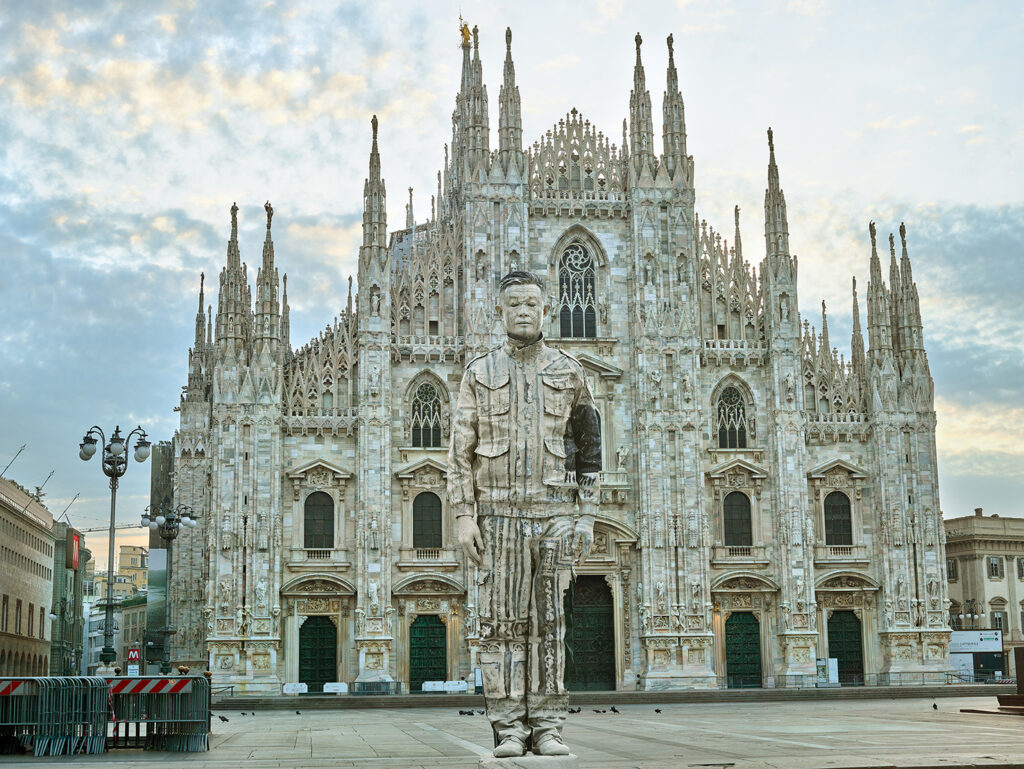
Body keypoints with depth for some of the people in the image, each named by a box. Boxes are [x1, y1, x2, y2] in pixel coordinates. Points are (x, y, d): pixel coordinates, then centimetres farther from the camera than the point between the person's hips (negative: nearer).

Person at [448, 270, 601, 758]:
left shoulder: (568, 371, 9)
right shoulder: (480, 373, 7)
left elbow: (589, 448, 11)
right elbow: (460, 451, 4)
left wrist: (586, 516, 4)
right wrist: (464, 515, -5)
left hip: (554, 513, 1)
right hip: (498, 513, 0)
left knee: (549, 623, 2)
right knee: (502, 622, -1)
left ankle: (546, 727, 7)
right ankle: (509, 728, 5)